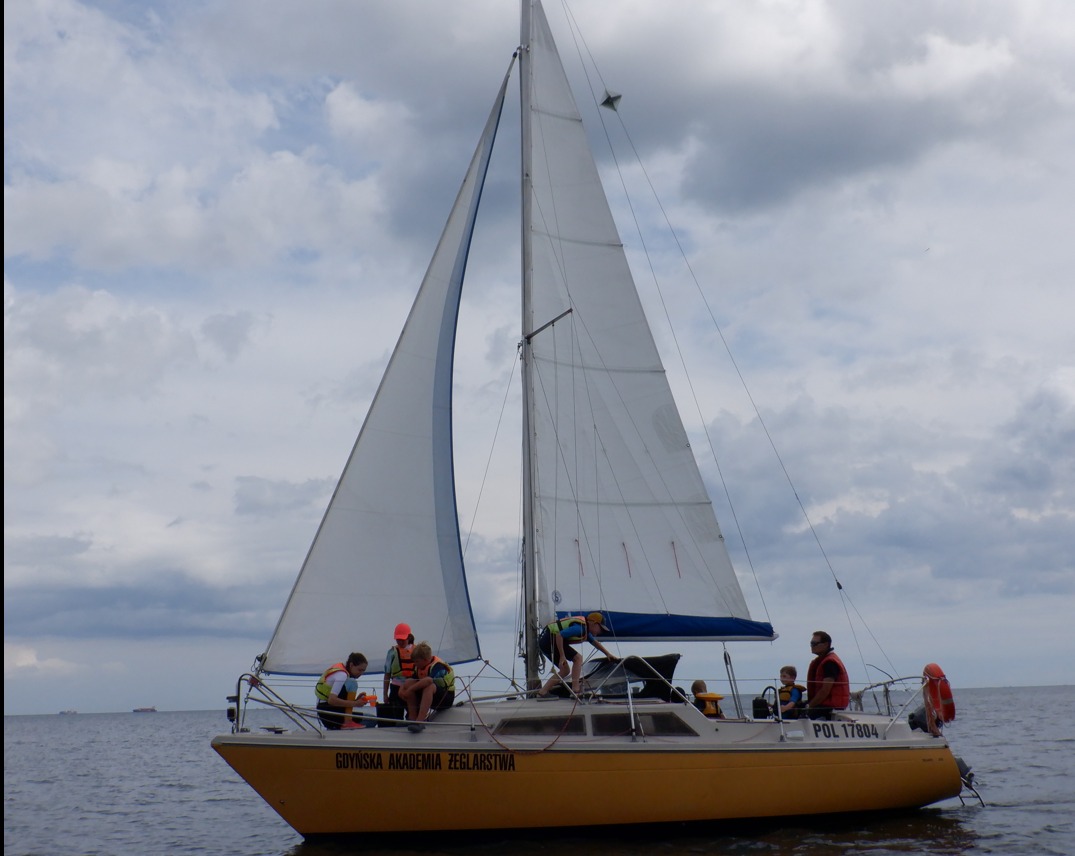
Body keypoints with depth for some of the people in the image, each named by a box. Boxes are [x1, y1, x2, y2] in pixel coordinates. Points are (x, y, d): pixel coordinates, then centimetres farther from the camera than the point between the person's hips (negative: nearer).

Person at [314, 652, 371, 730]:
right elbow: (331, 700, -31)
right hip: (326, 708, -10)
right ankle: (347, 722, -24)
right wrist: (354, 703, -29)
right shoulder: (342, 675, -19)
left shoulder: (340, 668, 9)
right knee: (352, 684, -23)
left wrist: (356, 699, -4)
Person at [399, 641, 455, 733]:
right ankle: (412, 718, -16)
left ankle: (420, 721, -47)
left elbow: (429, 680, -40)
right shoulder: (418, 667, 4)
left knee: (429, 686, -38)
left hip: (446, 697, -8)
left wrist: (409, 690, -36)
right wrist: (403, 690, -14)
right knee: (409, 683, -11)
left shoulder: (438, 665, -22)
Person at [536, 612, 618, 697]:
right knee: (577, 658, -8)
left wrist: (608, 654, 34)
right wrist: (562, 656, -21)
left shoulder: (585, 629, 15)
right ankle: (575, 691, -10)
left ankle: (542, 693, 12)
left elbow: (595, 642, 33)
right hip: (550, 640, -10)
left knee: (565, 670, 15)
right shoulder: (580, 627, -18)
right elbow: (559, 635, -25)